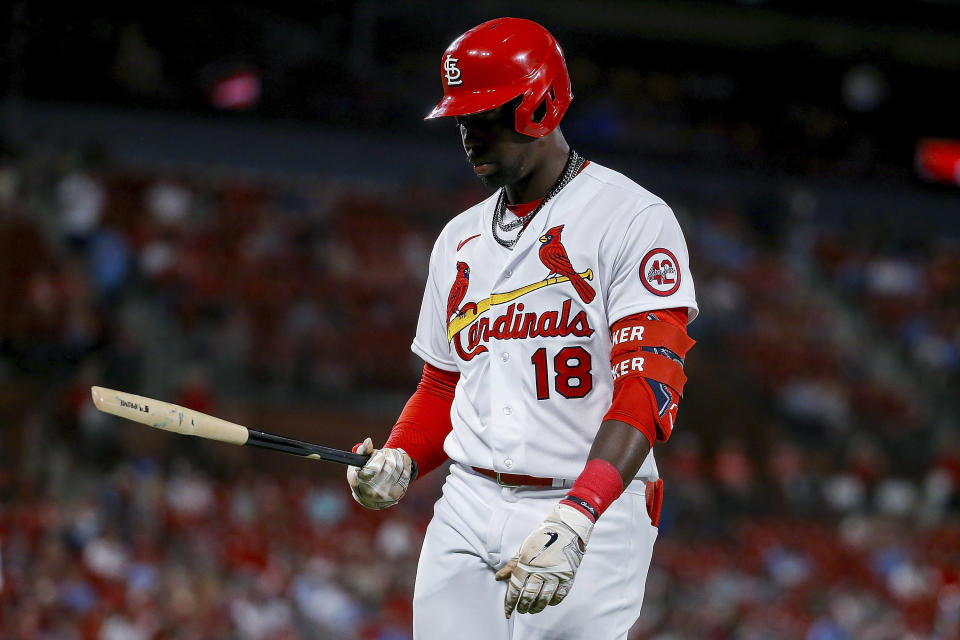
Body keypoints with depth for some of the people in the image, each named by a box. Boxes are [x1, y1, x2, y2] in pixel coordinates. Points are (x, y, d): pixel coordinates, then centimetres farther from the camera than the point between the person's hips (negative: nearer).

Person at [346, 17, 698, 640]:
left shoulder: (634, 219, -5)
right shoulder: (461, 238, 18)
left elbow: (649, 385, -16)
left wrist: (572, 522, -28)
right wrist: (399, 462, 2)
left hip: (590, 517, -6)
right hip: (467, 512, 6)